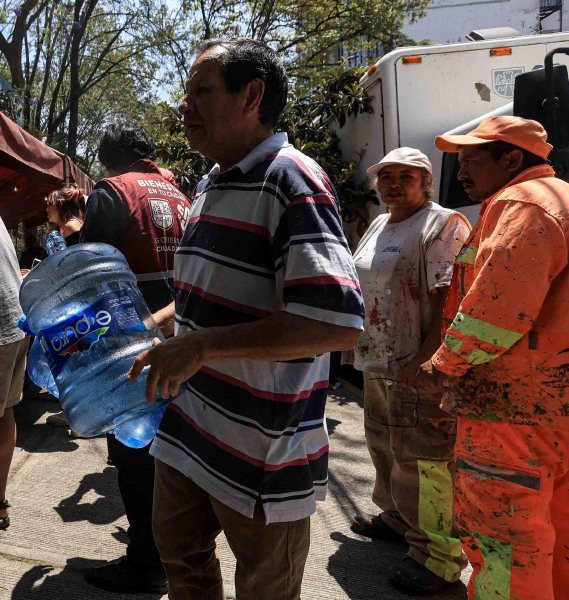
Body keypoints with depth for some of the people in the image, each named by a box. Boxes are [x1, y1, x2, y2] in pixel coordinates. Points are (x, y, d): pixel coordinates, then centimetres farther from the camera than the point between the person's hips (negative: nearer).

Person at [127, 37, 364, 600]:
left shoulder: (291, 182, -19)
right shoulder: (208, 187, 11)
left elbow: (338, 323, -30)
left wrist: (201, 345, -27)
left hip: (265, 449, -8)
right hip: (189, 429, 8)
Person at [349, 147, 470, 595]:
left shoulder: (443, 225, -12)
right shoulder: (379, 226, 16)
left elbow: (449, 299, -20)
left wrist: (425, 361, -25)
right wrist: (354, 341, 23)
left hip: (419, 369, -9)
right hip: (377, 364, 9)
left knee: (421, 460, -4)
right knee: (384, 444, 21)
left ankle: (438, 557, 11)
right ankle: (398, 519, 41)